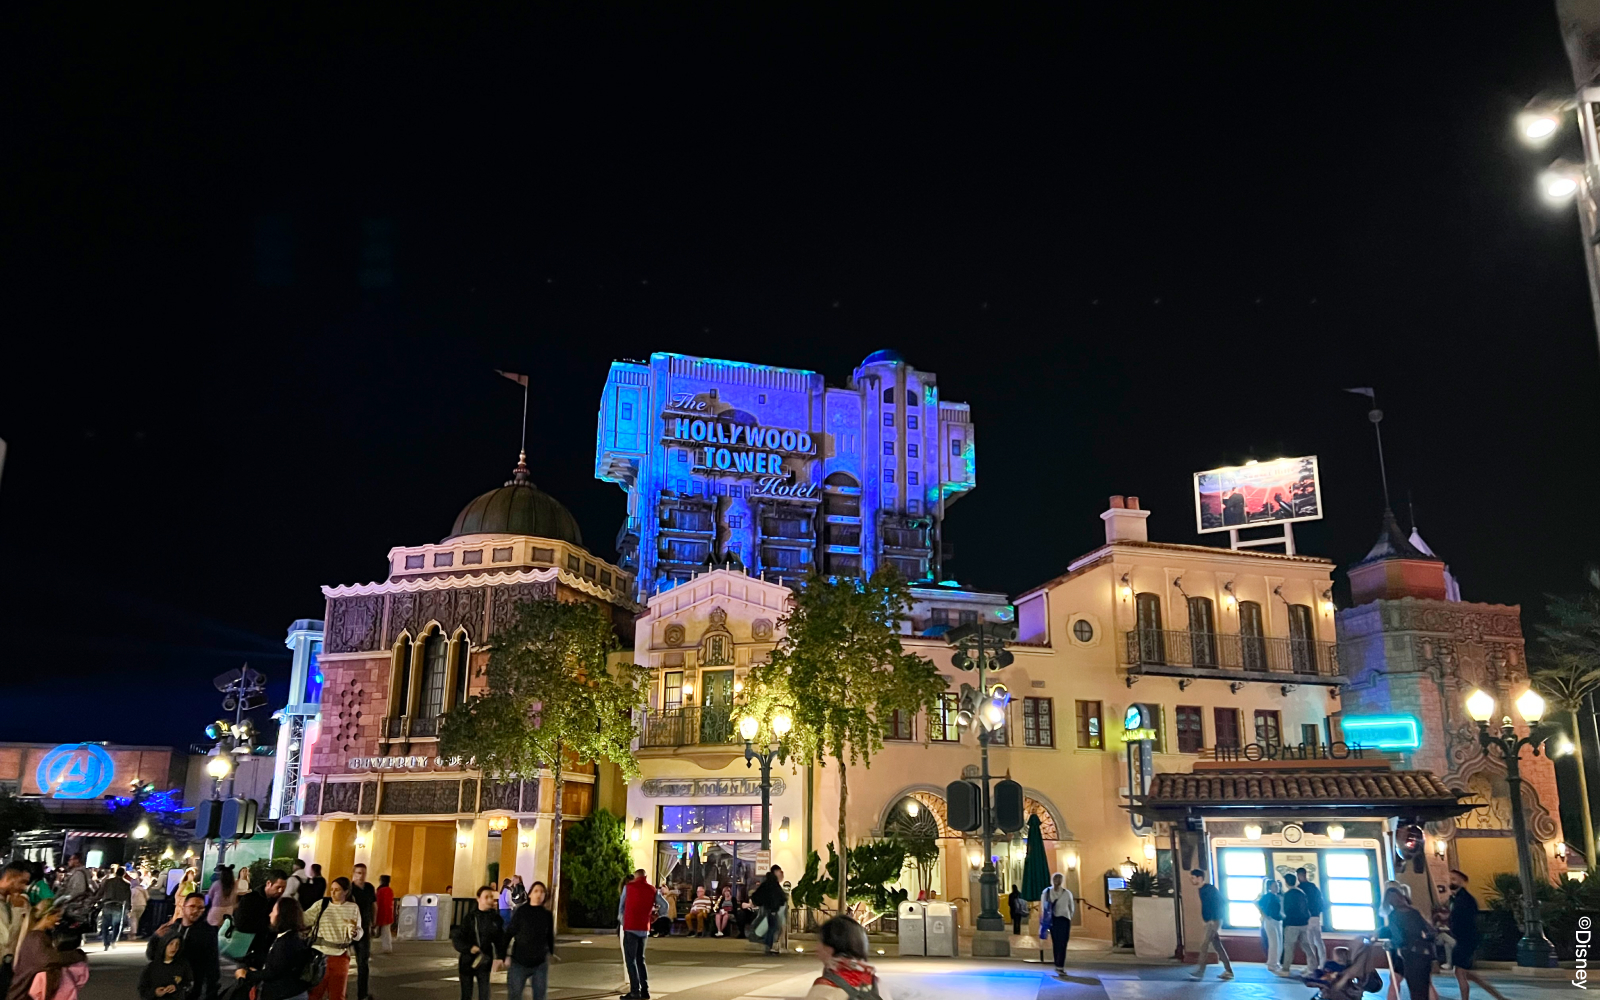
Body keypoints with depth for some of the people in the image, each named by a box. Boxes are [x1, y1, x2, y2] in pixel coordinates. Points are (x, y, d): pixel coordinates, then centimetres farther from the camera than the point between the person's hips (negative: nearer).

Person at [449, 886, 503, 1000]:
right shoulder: (471, 917, -8)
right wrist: (469, 948, -21)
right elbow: (457, 937, -8)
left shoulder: (495, 918, -2)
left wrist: (500, 956, -10)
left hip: (485, 961, 1)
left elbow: (500, 939, 2)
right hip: (467, 961, -1)